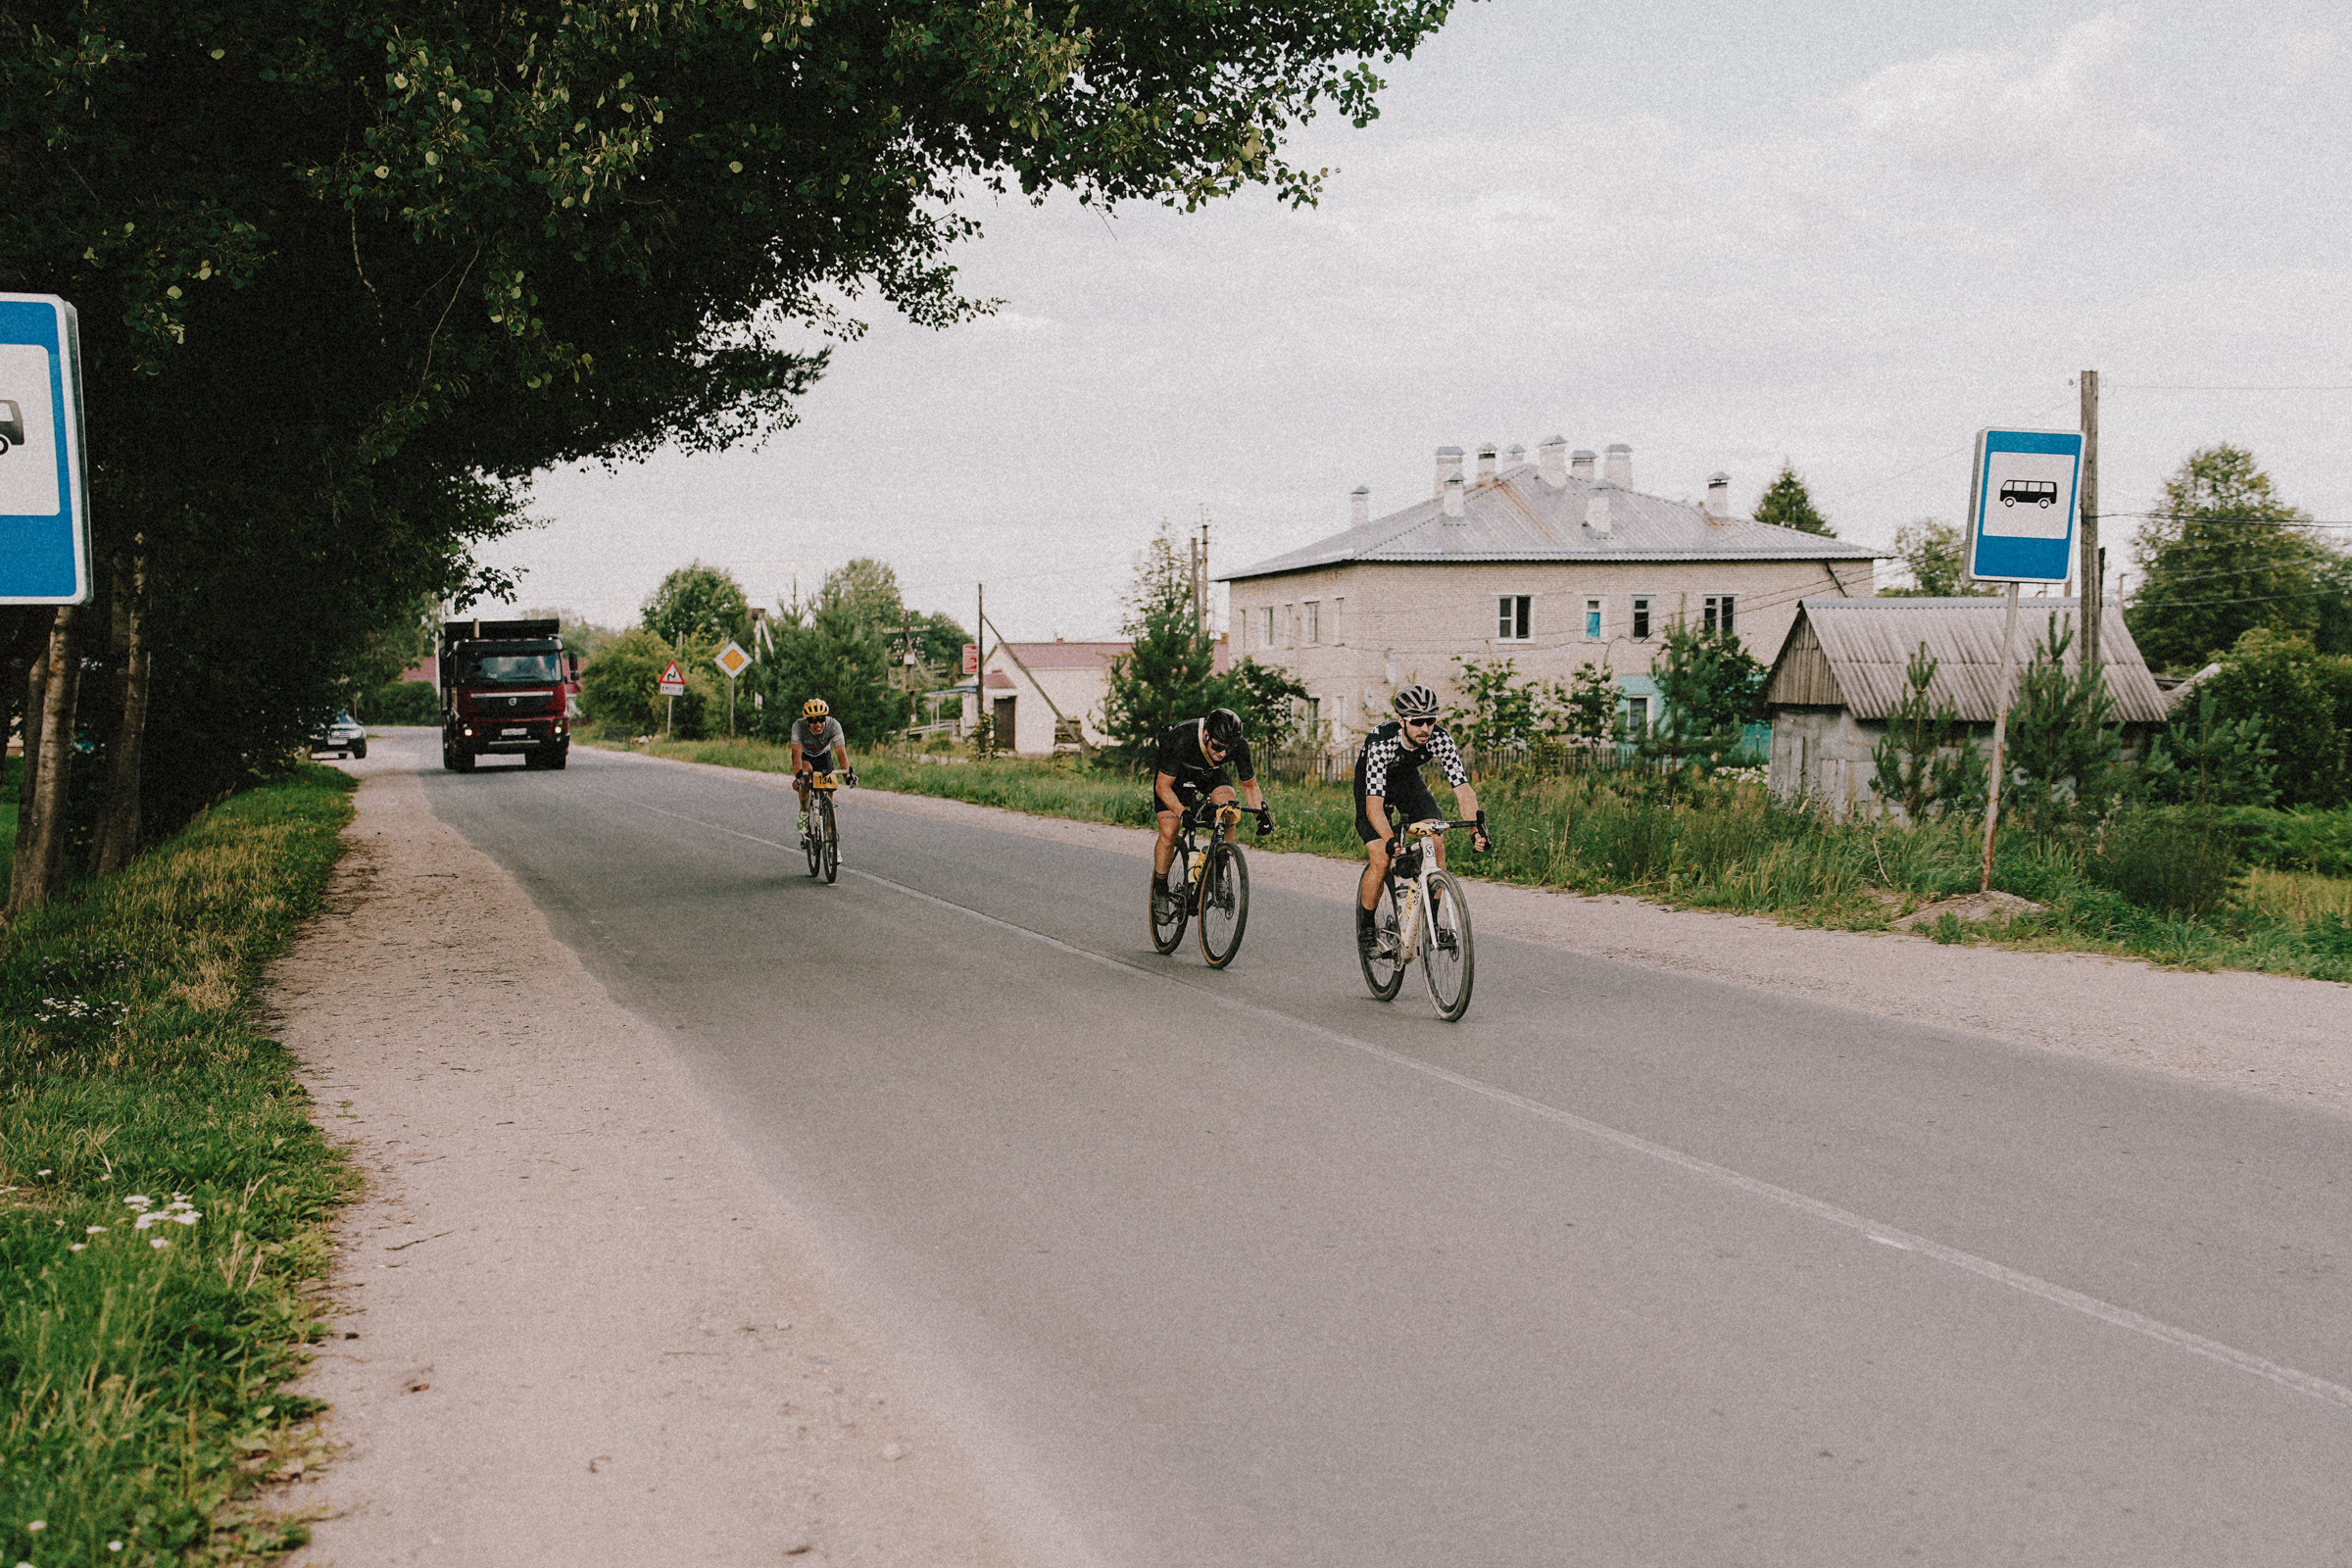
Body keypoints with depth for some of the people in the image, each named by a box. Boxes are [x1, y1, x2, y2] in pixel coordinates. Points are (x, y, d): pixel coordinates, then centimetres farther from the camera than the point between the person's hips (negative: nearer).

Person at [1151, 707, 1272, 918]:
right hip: (1172, 774, -3)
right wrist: (1183, 813, -46)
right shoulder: (1182, 738, -40)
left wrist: (1262, 812, -29)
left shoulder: (1239, 746, -30)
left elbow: (1250, 784, -12)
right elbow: (1163, 786, -31)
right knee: (1169, 833, -15)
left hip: (1210, 773, 3)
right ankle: (1160, 888, 8)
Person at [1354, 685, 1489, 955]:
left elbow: (1463, 789, -32)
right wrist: (1390, 841, -60)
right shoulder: (1381, 743, -38)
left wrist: (1477, 828, -48)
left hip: (1408, 780, 4)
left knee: (1436, 842, -17)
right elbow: (1374, 804, -44)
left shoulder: (1440, 739, -29)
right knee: (1382, 859, -17)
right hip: (1374, 783, -3)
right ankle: (1366, 929, 5)